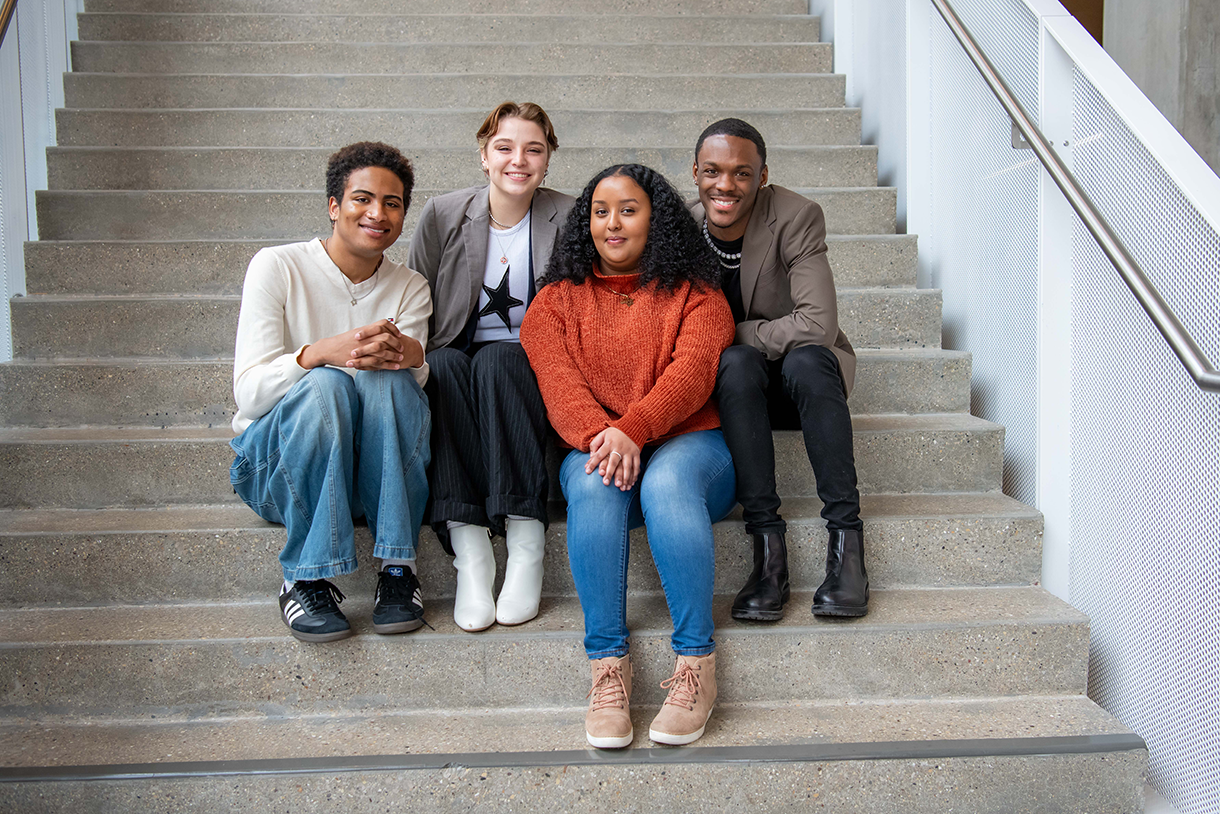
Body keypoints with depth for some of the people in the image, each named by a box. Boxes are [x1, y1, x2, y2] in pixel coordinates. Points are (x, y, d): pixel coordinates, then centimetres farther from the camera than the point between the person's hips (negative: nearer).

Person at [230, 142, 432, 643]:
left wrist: (411, 357, -31)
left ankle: (397, 566, -24)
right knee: (326, 383, -33)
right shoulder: (277, 267, -4)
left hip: (369, 467, 2)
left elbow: (414, 383, -6)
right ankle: (307, 578, -26)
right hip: (275, 464, -2)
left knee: (388, 380, -28)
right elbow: (248, 390, -13)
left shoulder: (410, 287, 6)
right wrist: (319, 353, -32)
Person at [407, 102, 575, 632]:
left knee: (496, 359, -34)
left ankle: (526, 537, -35)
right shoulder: (443, 215, 2)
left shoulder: (569, 219, -1)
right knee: (443, 364, -33)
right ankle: (468, 548, -37)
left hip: (529, 368, -1)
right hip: (454, 371, 1)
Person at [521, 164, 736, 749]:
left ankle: (696, 663, -32)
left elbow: (691, 373, -6)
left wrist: (631, 428, -24)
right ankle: (607, 664, -34)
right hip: (595, 448, 1)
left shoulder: (695, 294, 12)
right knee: (595, 484, -34)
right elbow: (557, 382, -1)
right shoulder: (557, 300, 16)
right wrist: (598, 436, -22)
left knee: (667, 480, -35)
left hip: (686, 443, -1)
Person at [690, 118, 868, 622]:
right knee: (739, 362, -33)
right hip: (731, 383, 1)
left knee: (807, 357, -35)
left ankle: (846, 537, -29)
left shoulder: (796, 217, -17)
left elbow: (818, 325, -27)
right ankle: (767, 544, -33)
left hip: (807, 374, -1)